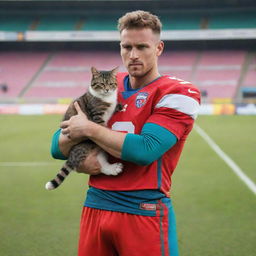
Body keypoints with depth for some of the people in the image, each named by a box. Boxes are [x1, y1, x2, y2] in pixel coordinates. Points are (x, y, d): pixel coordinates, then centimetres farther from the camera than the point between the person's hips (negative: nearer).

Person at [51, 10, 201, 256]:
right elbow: (57, 146, 10)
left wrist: (89, 129, -10)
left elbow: (145, 150, -19)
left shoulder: (179, 94, -6)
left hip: (144, 213, -5)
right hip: (94, 206, 5)